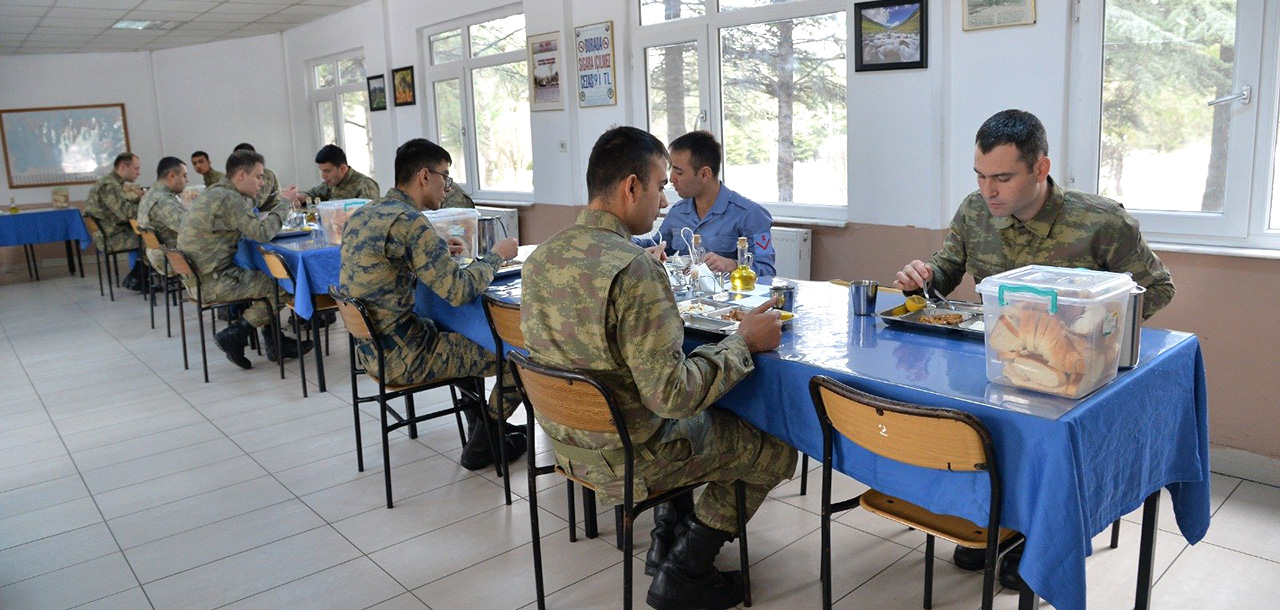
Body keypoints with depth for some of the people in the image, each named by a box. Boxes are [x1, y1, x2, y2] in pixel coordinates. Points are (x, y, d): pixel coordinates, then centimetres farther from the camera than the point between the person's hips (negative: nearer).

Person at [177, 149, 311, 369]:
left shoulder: (214, 193, 15)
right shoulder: (229, 199, -17)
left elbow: (251, 226, 17)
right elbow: (261, 233, -20)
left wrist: (280, 205, 6)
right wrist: (283, 205, -7)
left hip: (197, 275, 10)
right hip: (212, 282, -10)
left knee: (266, 277, 18)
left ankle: (275, 344, 15)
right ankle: (233, 335, -2)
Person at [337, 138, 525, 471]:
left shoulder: (361, 215, 7)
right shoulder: (409, 221, -22)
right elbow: (457, 290, -25)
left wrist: (440, 250, 13)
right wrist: (496, 255, -8)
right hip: (401, 358, -10)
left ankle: (480, 423, 36)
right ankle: (483, 444, 15)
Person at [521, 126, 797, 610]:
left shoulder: (542, 256, -3)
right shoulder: (635, 270, -29)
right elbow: (671, 394, -30)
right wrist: (743, 342, -17)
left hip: (567, 440, 8)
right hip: (627, 456, -8)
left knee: (699, 419, 33)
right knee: (775, 450, 11)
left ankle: (669, 534, 36)